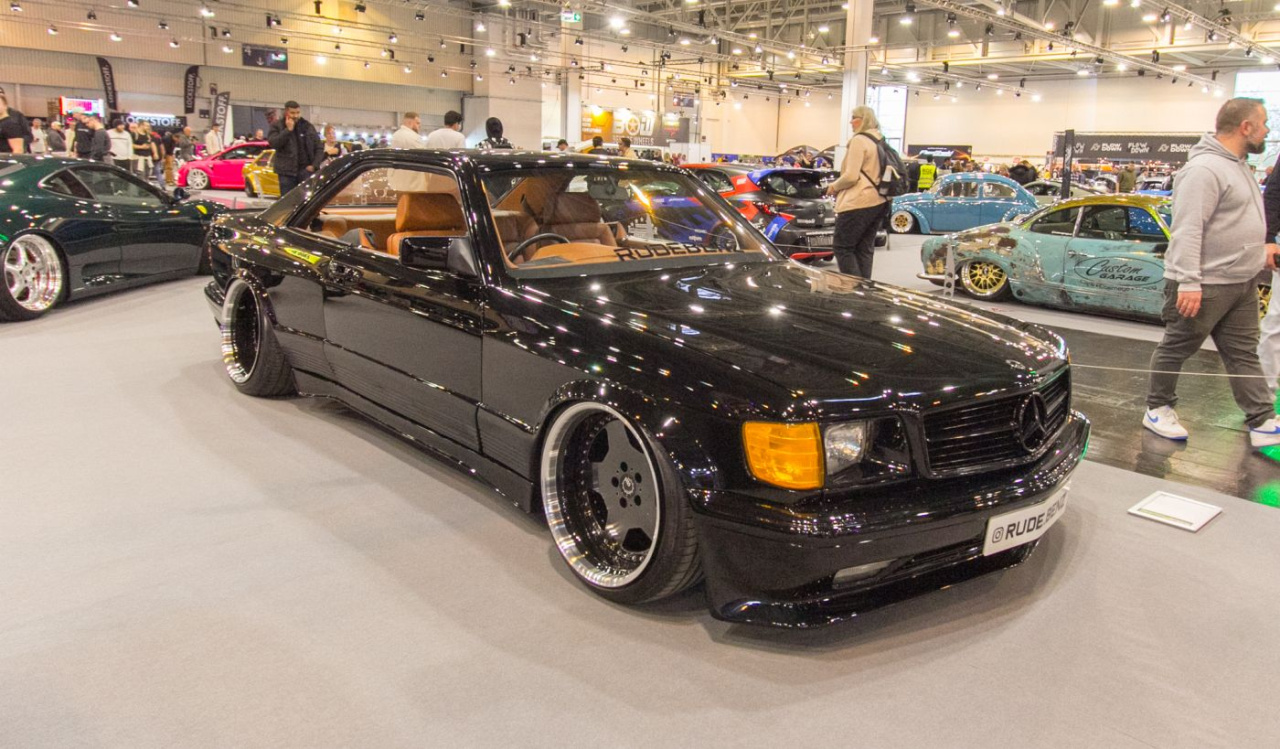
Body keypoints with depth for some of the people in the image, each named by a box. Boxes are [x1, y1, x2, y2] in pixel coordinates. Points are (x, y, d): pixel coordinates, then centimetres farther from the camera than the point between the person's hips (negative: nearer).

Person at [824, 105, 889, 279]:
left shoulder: (859, 140, -11)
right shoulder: (880, 142, 15)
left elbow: (851, 176, -19)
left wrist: (834, 186, -2)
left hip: (858, 203, -9)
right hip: (879, 201, 9)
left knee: (842, 247, -4)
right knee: (865, 249, 11)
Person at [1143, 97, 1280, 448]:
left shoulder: (1239, 166, 15)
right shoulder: (1205, 169, -19)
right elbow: (1187, 230, -25)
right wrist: (1188, 282, -29)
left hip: (1240, 283, 10)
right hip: (1205, 285, -10)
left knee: (1244, 353, 12)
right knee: (1177, 349, 5)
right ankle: (1157, 410, 19)